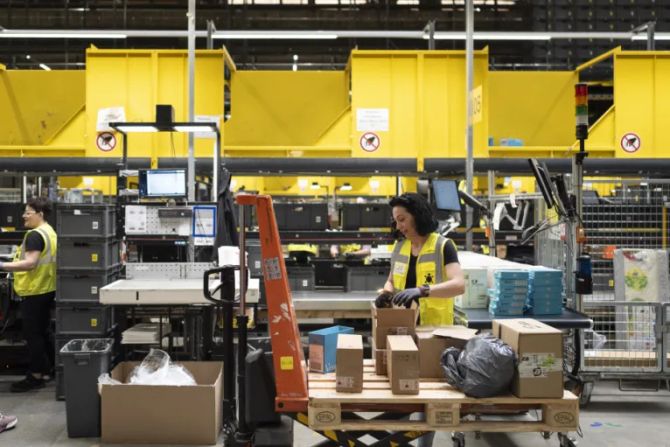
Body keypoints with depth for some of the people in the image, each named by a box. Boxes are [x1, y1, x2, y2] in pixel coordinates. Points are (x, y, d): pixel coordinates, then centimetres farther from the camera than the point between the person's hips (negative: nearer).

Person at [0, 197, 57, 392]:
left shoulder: (35, 235, -19)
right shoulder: (49, 232, 12)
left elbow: (30, 263, -27)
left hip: (34, 291, -10)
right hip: (46, 289, 10)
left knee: (32, 334, -2)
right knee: (42, 332, 17)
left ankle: (36, 376, 4)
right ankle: (48, 370, 24)